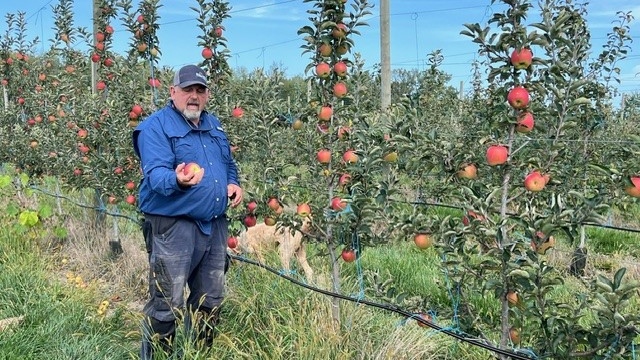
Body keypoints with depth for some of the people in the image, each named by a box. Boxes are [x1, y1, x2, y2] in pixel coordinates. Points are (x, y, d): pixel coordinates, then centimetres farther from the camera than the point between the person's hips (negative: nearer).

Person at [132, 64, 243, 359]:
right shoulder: (155, 127, -9)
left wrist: (233, 183, 6)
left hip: (214, 225, 8)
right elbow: (155, 174, -22)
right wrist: (178, 180, -43)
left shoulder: (214, 125, 15)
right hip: (173, 226, -7)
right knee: (167, 306, -6)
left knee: (210, 301, 17)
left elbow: (228, 164, 27)